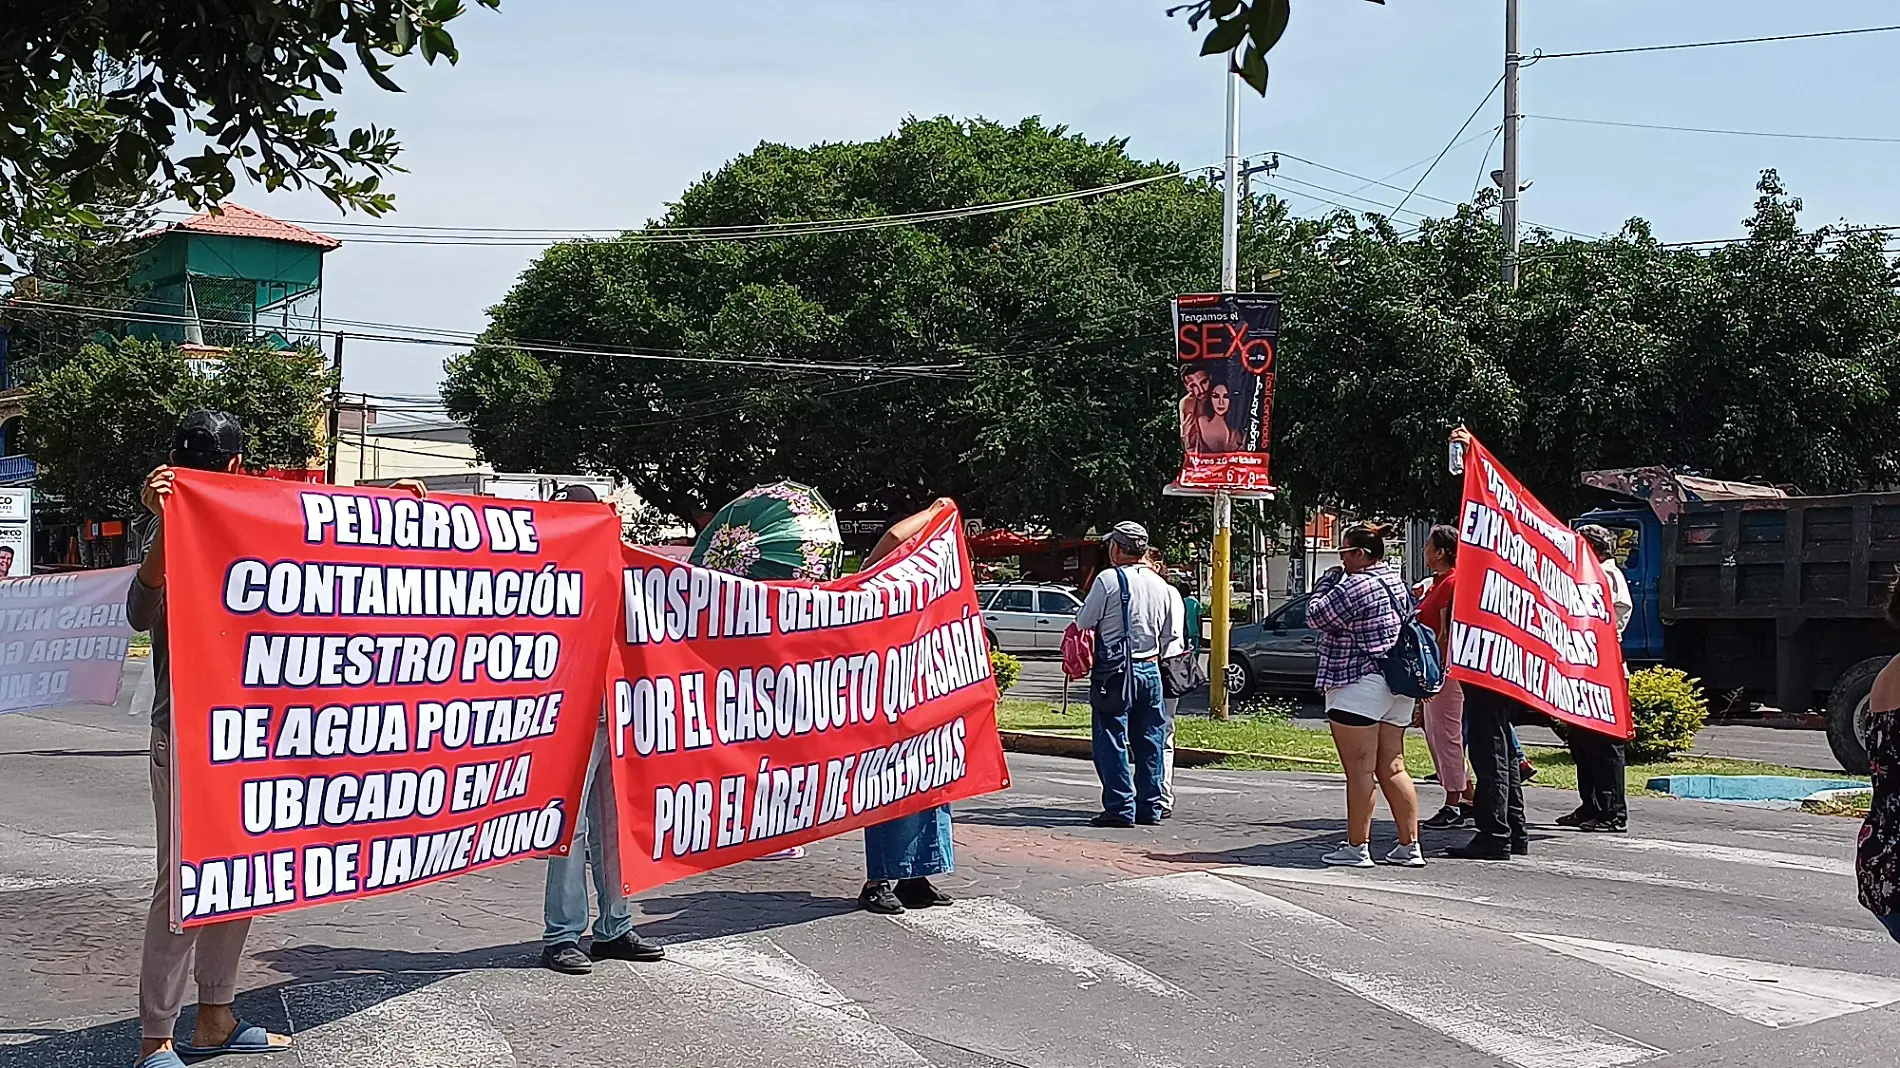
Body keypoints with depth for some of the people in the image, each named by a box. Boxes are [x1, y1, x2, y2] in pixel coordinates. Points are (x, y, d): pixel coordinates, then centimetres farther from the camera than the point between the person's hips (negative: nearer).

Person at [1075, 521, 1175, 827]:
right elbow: (1166, 634, 15)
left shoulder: (1108, 579, -10)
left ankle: (1120, 807, -5)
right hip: (1150, 669, 6)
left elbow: (1084, 622, -4)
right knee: (1149, 741, 11)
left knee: (1111, 740, -2)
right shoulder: (1159, 584, 9)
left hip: (1115, 670, -6)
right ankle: (1149, 806, 14)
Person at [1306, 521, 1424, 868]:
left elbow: (1316, 617, -12)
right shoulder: (1397, 582, 13)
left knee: (1360, 771, -4)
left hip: (1358, 687, -9)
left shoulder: (1357, 586, -16)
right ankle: (1409, 846, 10)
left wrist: (1327, 581, 2)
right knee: (1392, 769, 10)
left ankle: (1357, 848, 0)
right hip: (1395, 689, 9)